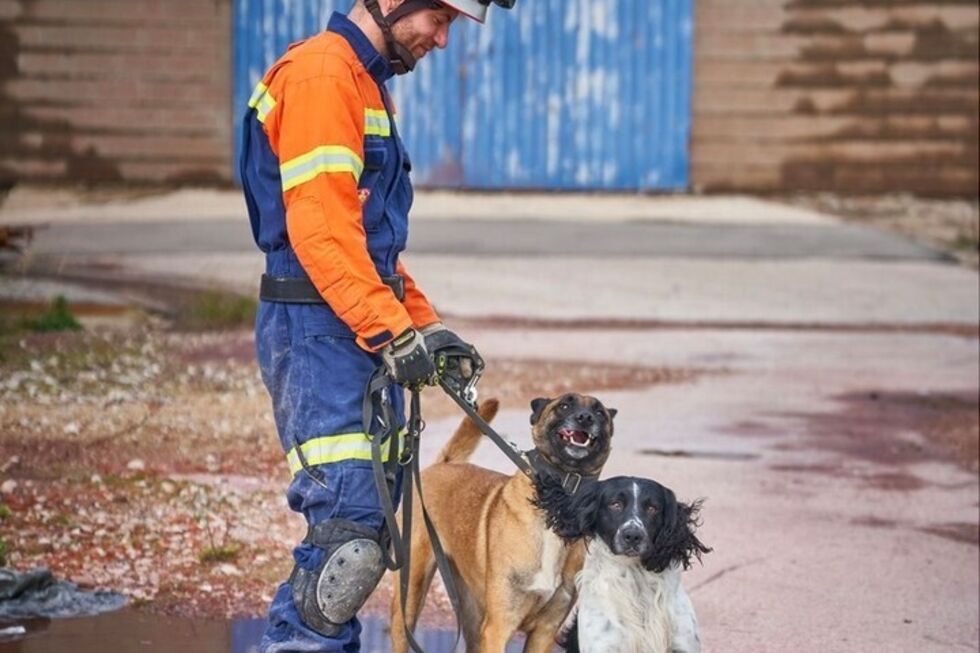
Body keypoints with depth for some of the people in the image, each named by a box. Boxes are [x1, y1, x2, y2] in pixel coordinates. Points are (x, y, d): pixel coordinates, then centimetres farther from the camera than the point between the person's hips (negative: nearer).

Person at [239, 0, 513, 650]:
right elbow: (318, 227, -20)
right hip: (317, 328, -10)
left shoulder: (368, 83, 21)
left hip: (363, 330, 10)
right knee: (351, 517, -16)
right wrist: (392, 329, -22)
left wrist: (426, 324, 16)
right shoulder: (321, 73, -11)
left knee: (379, 516, 8)